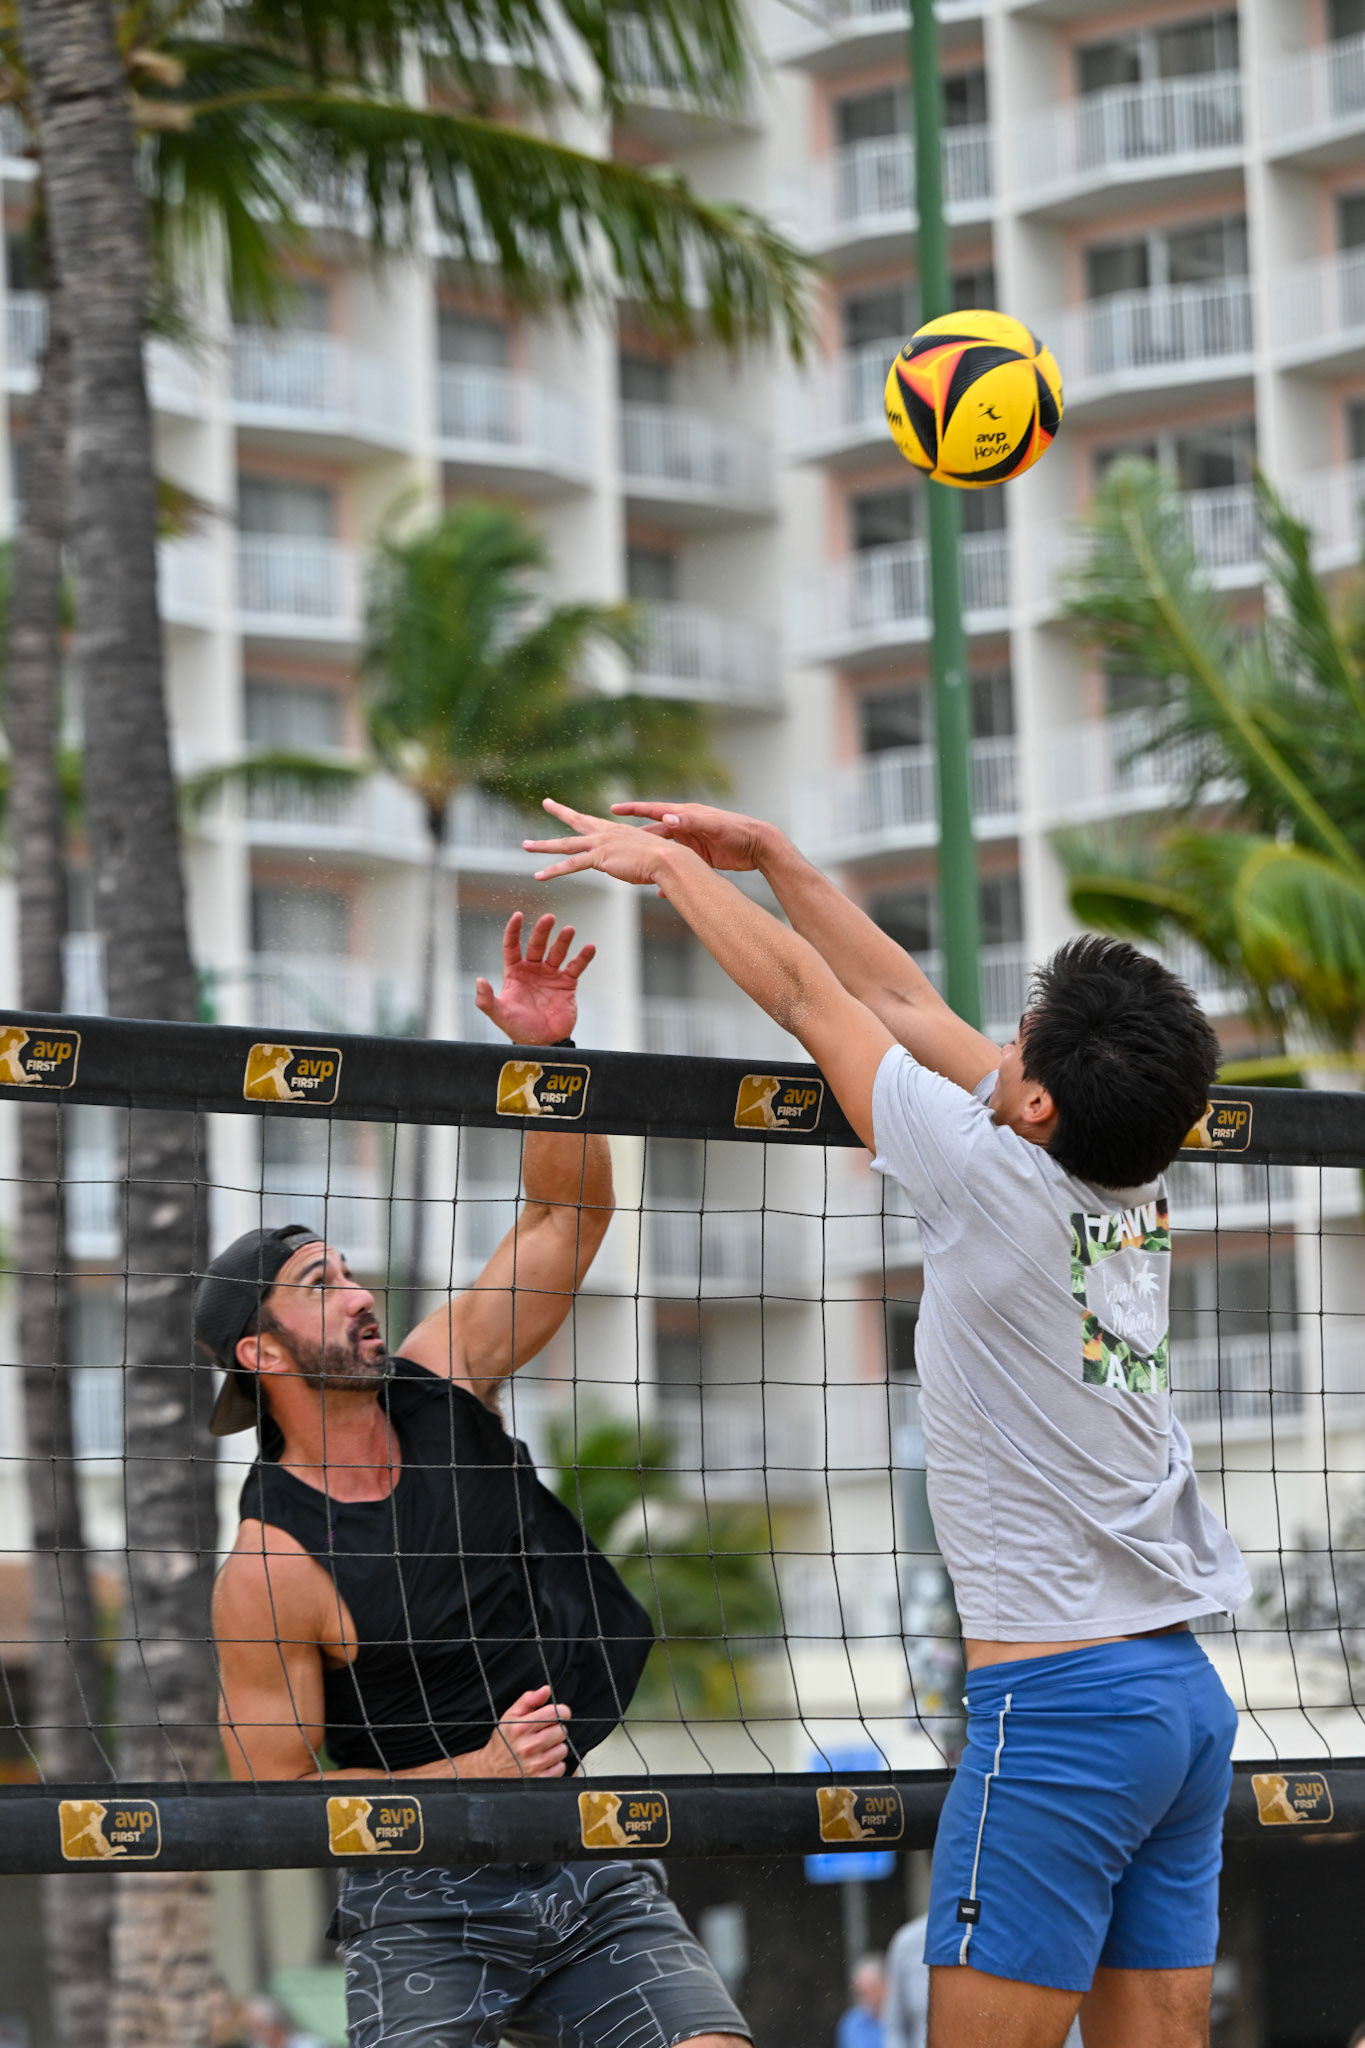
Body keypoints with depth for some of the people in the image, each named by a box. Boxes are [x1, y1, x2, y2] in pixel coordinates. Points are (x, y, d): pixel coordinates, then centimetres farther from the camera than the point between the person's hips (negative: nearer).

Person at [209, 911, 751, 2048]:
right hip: (427, 1908, -5)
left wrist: (546, 1047, -8)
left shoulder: (438, 1380, 4)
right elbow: (277, 1791, -11)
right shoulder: (271, 1567, -12)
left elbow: (568, 1215, 6)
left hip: (595, 1875, 5)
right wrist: (476, 1773, -17)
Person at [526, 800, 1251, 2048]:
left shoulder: (998, 1180, -12)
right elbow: (904, 1004, 17)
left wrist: (675, 866, 14)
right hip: (1187, 1693, 8)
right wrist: (768, 856, 23)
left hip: (1060, 1704, -8)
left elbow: (809, 998, 0)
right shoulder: (1134, 1191, 7)